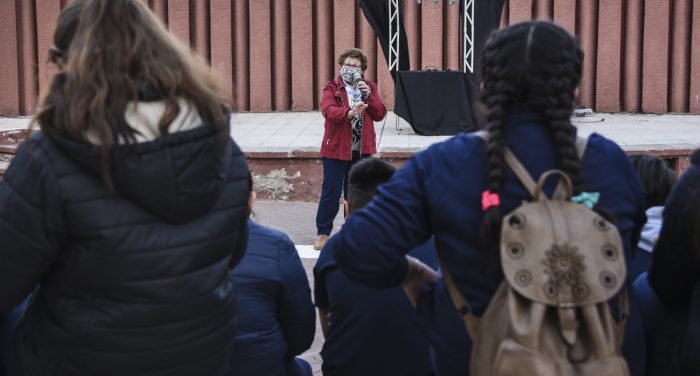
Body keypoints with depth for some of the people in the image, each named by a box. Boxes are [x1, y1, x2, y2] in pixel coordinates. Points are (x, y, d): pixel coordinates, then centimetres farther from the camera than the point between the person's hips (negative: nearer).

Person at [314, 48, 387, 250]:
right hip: (337, 148, -3)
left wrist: (368, 95, -14)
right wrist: (348, 112, -37)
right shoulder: (332, 88, -1)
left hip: (362, 149, 3)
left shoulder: (369, 87, 9)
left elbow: (380, 114, 0)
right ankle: (323, 233, 8)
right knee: (331, 192, -2)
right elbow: (327, 110, -20)